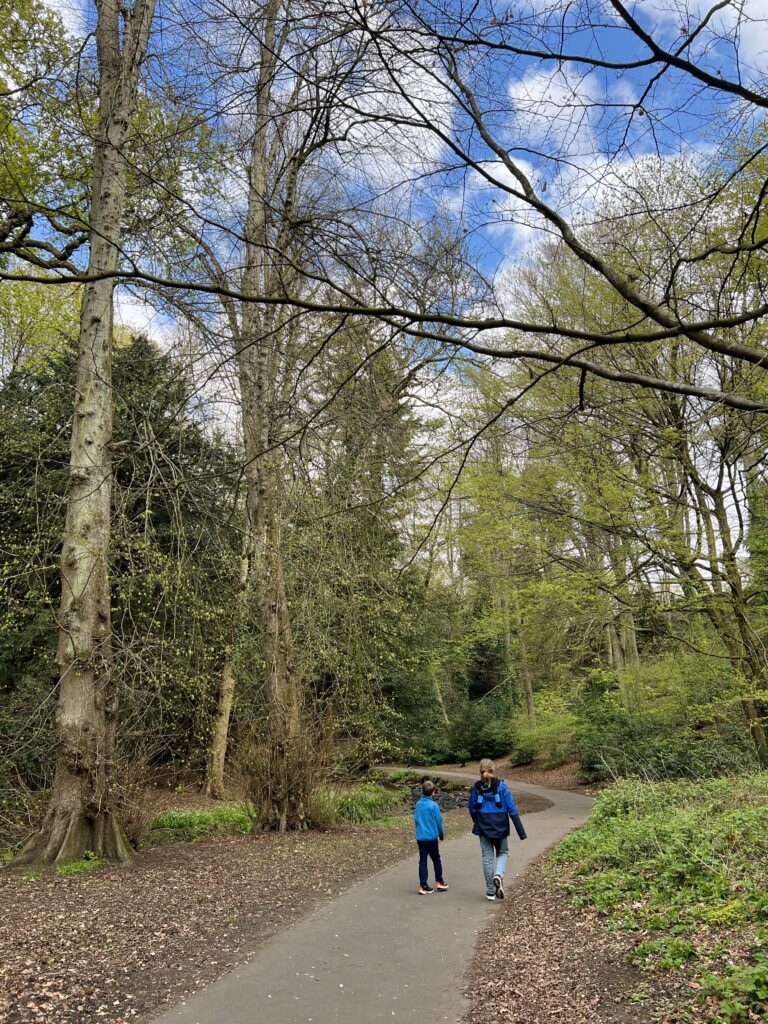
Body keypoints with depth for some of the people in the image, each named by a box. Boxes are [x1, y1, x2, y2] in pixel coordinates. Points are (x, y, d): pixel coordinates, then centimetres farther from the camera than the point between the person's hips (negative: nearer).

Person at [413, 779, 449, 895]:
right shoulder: (433, 805, -14)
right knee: (436, 860, 14)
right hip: (432, 837, -3)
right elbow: (439, 821, -7)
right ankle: (439, 882, 21)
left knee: (422, 861, 7)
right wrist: (442, 835, 8)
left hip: (420, 837, 3)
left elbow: (415, 820, 8)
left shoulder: (418, 804, -2)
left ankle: (423, 886, 5)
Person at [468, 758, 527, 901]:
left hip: (483, 827, 1)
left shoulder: (476, 787, -4)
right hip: (500, 826, -1)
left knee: (487, 856, 11)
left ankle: (490, 891, 14)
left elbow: (472, 810, 3)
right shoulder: (501, 786, -10)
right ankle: (499, 875, -9)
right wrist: (521, 831, -7)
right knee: (503, 852, 19)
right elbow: (511, 809, -10)